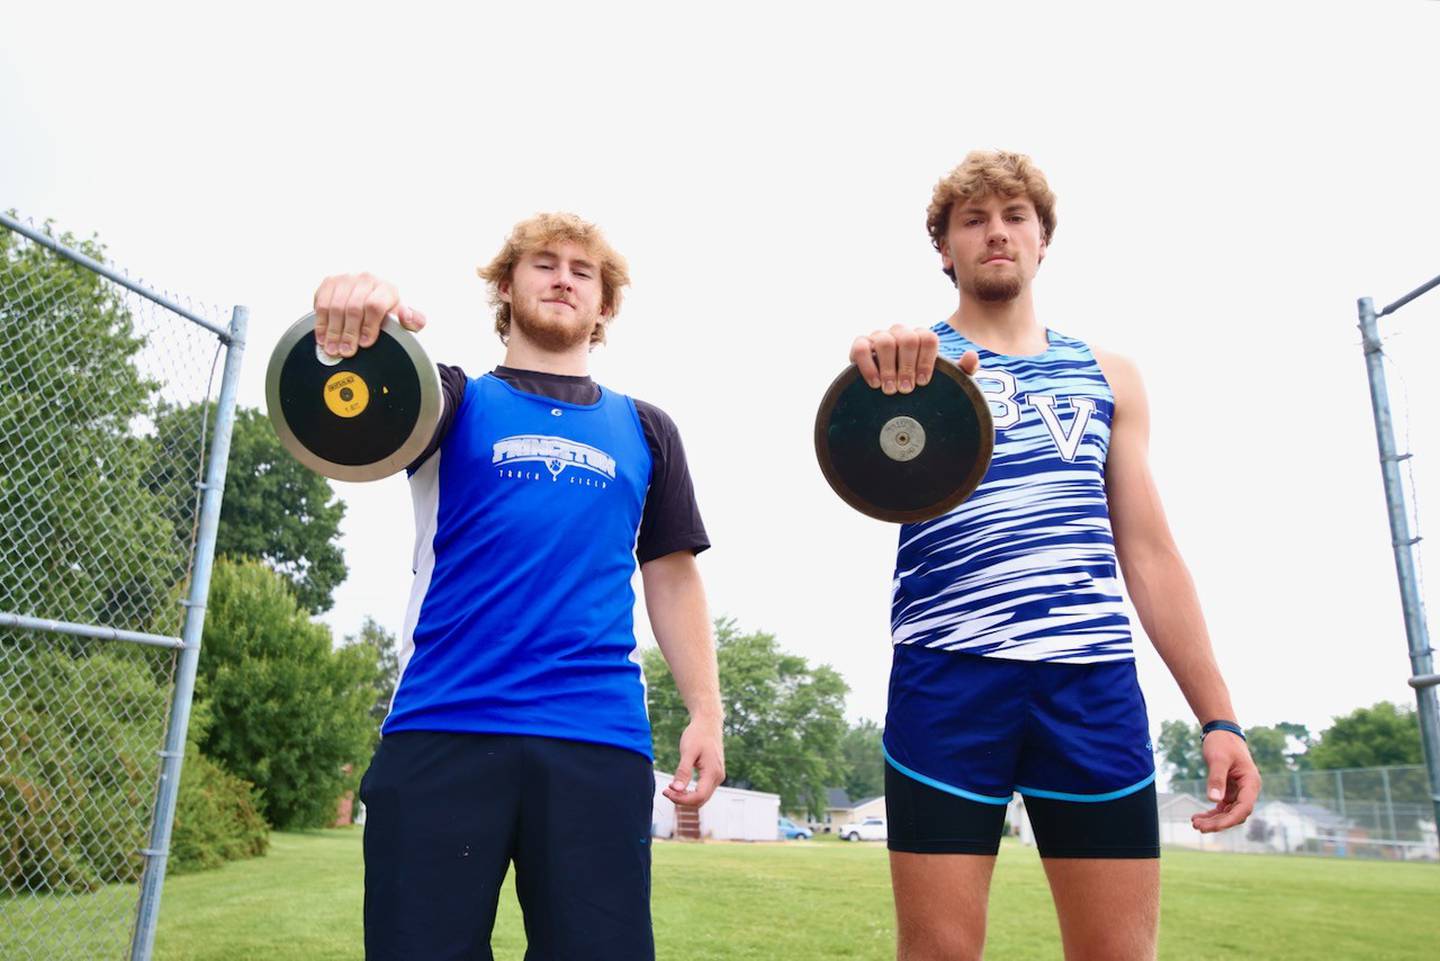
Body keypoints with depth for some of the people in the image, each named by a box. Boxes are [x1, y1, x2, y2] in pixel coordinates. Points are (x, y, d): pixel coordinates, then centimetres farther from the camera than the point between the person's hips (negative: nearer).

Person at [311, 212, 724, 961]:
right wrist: (355, 307, -35)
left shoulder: (644, 430, 17)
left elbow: (671, 577, 14)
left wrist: (705, 712, 4)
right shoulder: (458, 400, 11)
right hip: (442, 727, -1)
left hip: (599, 735, 2)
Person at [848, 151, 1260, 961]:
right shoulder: (913, 362, 9)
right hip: (947, 677, -2)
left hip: (1095, 680, 3)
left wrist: (1218, 713, 7)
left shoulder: (1108, 375, 17)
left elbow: (1150, 552, 14)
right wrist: (875, 378, -40)